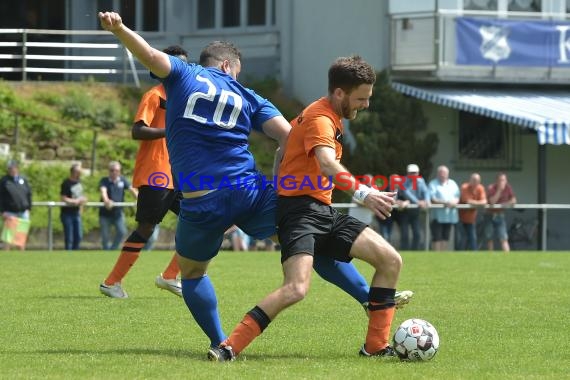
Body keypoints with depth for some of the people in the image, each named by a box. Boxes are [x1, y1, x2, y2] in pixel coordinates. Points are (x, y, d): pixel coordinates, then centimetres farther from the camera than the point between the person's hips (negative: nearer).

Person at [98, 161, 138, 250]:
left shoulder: (123, 180, 3)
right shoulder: (104, 181, -7)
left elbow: (132, 189, -7)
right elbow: (103, 191, -27)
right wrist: (106, 201, -49)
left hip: (118, 212, 2)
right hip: (105, 213, -2)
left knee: (122, 232, -11)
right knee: (105, 236, 3)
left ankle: (113, 249, 8)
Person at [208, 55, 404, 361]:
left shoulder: (329, 116, 18)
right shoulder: (320, 119, -14)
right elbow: (328, 164, -35)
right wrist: (361, 193, -49)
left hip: (323, 212, 10)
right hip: (300, 208, -10)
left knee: (391, 261, 1)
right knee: (296, 288, -29)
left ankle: (376, 346, 7)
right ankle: (228, 348, -22)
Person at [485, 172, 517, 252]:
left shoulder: (508, 187, -4)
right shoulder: (491, 188, -13)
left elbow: (513, 200, -2)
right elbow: (492, 201, -26)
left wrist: (504, 204, -18)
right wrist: (499, 190, -30)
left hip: (500, 216, 1)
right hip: (490, 215, -1)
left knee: (504, 239, -9)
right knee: (490, 239, 6)